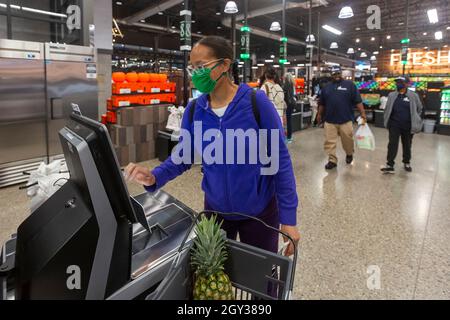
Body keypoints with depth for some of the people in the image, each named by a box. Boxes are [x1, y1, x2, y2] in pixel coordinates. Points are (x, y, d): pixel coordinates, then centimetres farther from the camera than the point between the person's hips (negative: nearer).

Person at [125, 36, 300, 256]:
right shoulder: (194, 110, -6)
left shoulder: (256, 102, -17)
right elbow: (182, 156, 2)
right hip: (215, 210, 3)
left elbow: (279, 159, -14)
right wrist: (154, 178, -20)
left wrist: (288, 217, -14)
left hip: (259, 211, -2)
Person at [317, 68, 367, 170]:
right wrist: (320, 114, 20)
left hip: (346, 120, -2)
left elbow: (358, 101, -1)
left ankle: (349, 154, 36)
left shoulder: (349, 85, 2)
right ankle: (332, 160, 8)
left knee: (347, 140, 10)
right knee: (330, 142, -1)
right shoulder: (326, 87, 12)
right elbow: (322, 103, 20)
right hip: (329, 120, 2)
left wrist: (363, 113, -7)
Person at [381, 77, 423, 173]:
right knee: (392, 144, -5)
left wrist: (415, 121, 5)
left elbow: (419, 109, 7)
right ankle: (390, 165, -3)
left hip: (408, 126, -1)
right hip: (394, 125, 1)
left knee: (407, 145, 13)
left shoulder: (413, 96, -3)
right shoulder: (392, 95, 3)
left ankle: (406, 163, 31)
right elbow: (387, 109, 11)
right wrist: (387, 120, 6)